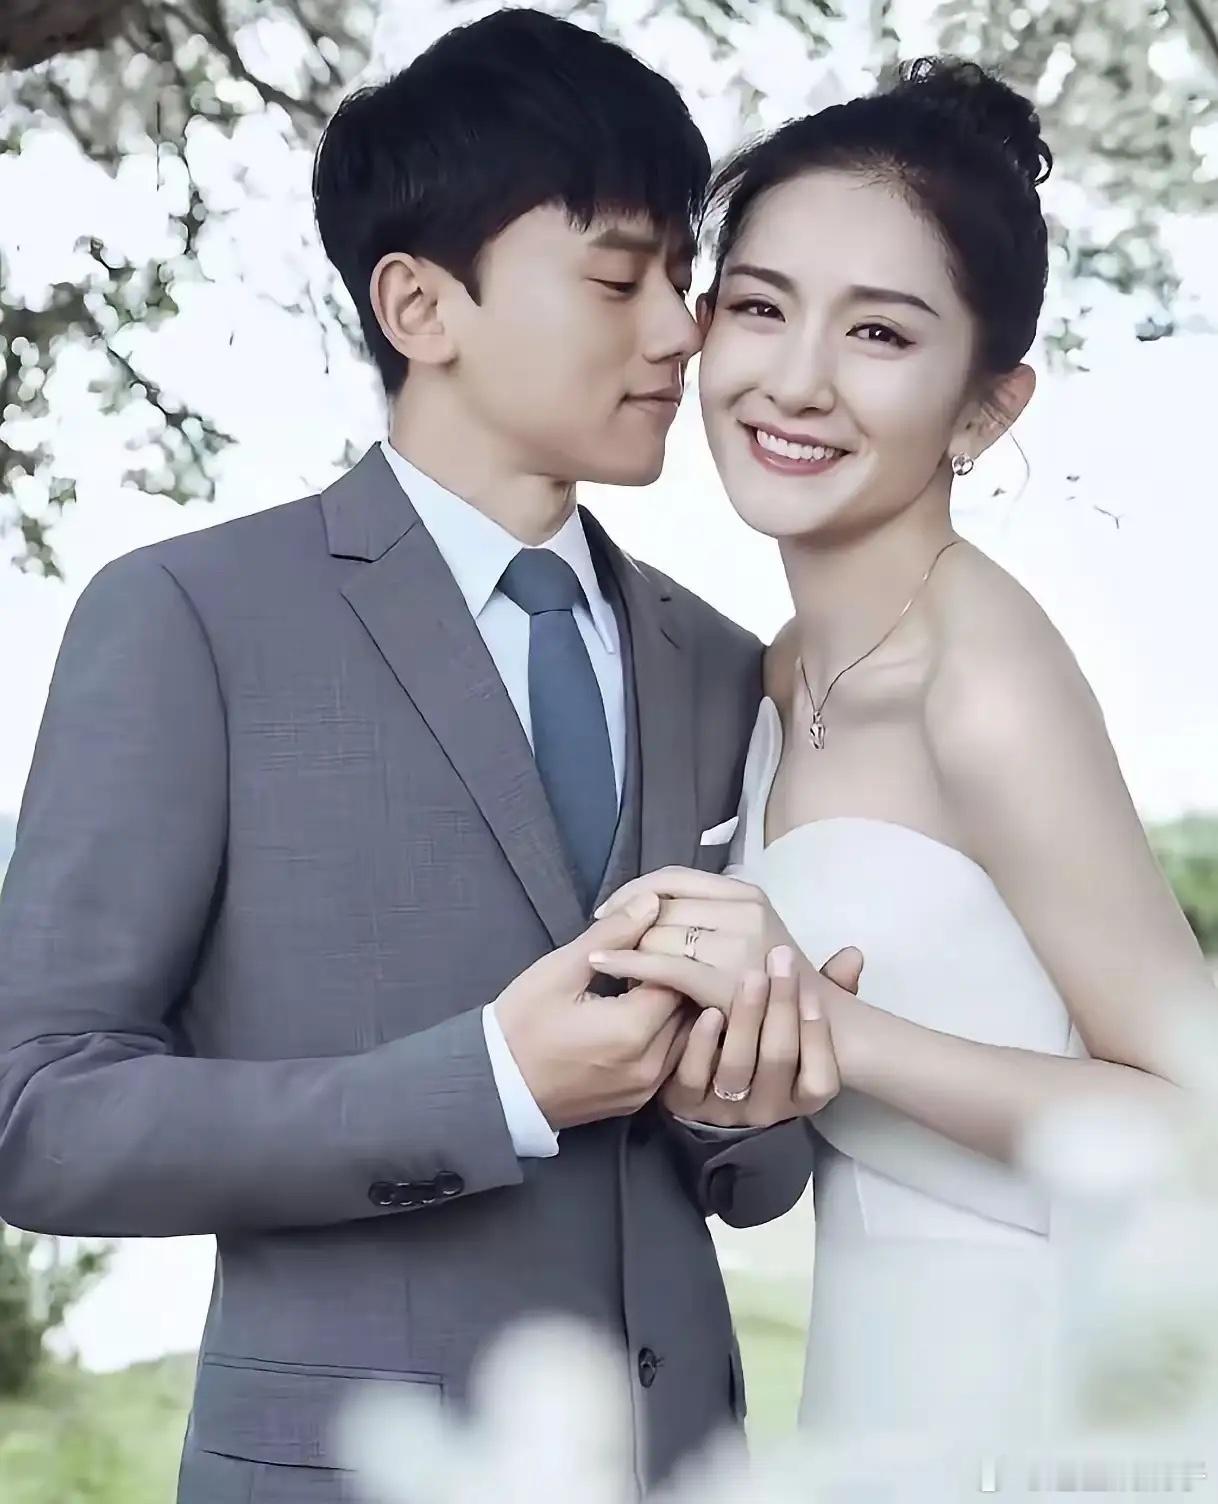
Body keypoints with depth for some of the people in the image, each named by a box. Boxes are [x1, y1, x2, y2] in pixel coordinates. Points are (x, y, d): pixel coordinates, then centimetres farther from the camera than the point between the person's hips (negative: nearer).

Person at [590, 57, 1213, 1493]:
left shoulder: (987, 681, -20)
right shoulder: (786, 675, 3)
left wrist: (828, 1021, -25)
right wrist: (719, 1020, -7)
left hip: (1037, 1384, -7)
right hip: (874, 1371, 7)